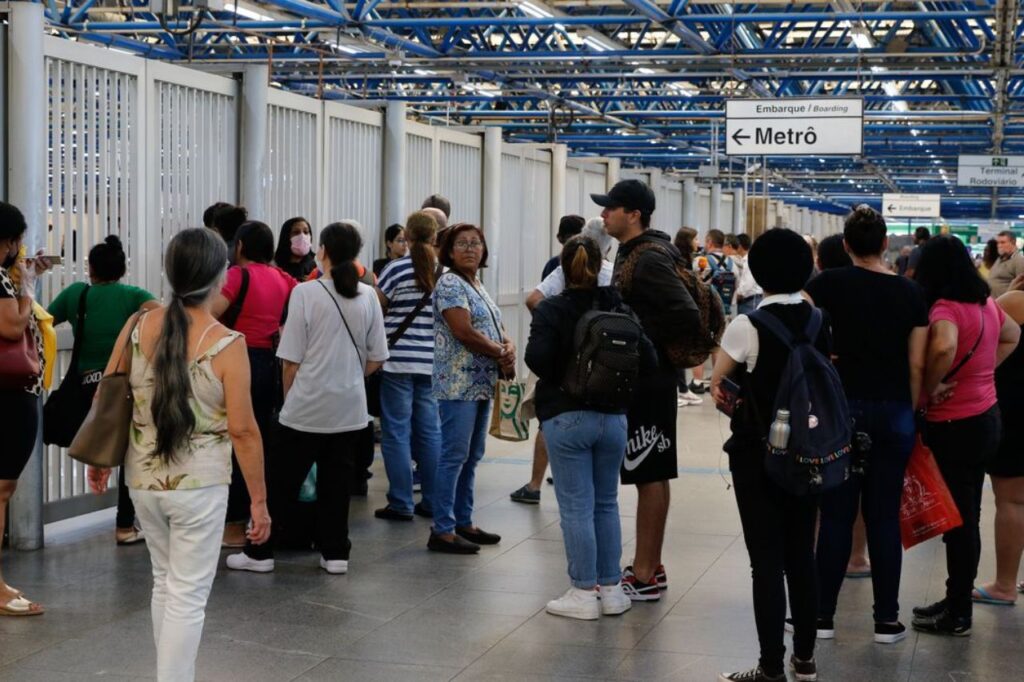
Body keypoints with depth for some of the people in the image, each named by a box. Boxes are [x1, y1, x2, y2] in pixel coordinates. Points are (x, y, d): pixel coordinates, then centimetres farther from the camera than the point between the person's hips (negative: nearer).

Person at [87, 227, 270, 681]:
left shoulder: (137, 327, -3)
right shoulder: (227, 345, -15)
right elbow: (242, 430, -14)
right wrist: (259, 500, -6)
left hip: (143, 479, 5)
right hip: (199, 486, -5)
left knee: (165, 583, 21)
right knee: (188, 597, 3)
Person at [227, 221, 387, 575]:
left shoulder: (305, 293, -11)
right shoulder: (368, 296, 0)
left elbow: (291, 359, -7)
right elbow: (376, 359, 6)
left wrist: (289, 396, 8)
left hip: (306, 407, -3)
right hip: (350, 407, 3)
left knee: (282, 482, 6)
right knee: (337, 482, 11)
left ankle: (260, 552, 12)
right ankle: (335, 553, 15)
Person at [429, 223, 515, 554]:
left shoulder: (478, 286, 18)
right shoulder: (450, 284, -10)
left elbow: (498, 330, 17)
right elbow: (464, 331, -19)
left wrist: (509, 349, -6)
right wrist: (501, 355, -10)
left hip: (482, 384, 9)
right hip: (458, 384, -9)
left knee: (472, 456, 13)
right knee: (454, 455, -8)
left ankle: (463, 522, 20)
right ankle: (442, 531, -5)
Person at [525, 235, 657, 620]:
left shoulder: (550, 310, -8)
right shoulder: (619, 309, 3)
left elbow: (537, 359, -20)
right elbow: (648, 360, -3)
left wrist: (559, 377, 1)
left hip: (566, 418, -4)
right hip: (613, 417, 4)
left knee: (576, 507, 1)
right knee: (607, 504, 14)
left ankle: (584, 592, 4)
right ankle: (611, 589, 18)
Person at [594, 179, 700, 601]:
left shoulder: (648, 259, -18)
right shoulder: (632, 253, 13)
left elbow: (686, 315, -26)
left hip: (648, 382, -10)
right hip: (640, 380, 10)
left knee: (650, 476, -4)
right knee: (648, 475, 15)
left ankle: (645, 577, 1)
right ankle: (649, 566, 24)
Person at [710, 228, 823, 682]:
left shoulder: (747, 326, -14)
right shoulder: (819, 322, 1)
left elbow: (717, 386, -4)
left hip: (758, 453, -5)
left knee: (767, 561, -1)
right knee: (802, 556, 14)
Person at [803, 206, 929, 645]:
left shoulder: (829, 283, -4)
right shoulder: (910, 292, 1)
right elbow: (917, 364, 1)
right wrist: (911, 411, 10)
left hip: (842, 406, -1)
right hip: (894, 411, 1)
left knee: (836, 514, 5)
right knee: (885, 516, 7)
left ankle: (822, 614, 9)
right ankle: (887, 620, 11)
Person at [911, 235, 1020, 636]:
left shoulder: (945, 308, -19)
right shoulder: (985, 303, 6)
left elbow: (944, 347, -39)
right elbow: (1012, 336, 25)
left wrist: (930, 386, -23)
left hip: (954, 426, -8)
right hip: (986, 418, 8)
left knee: (958, 520, 0)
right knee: (966, 517, 16)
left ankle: (957, 616, 9)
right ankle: (956, 602, 28)